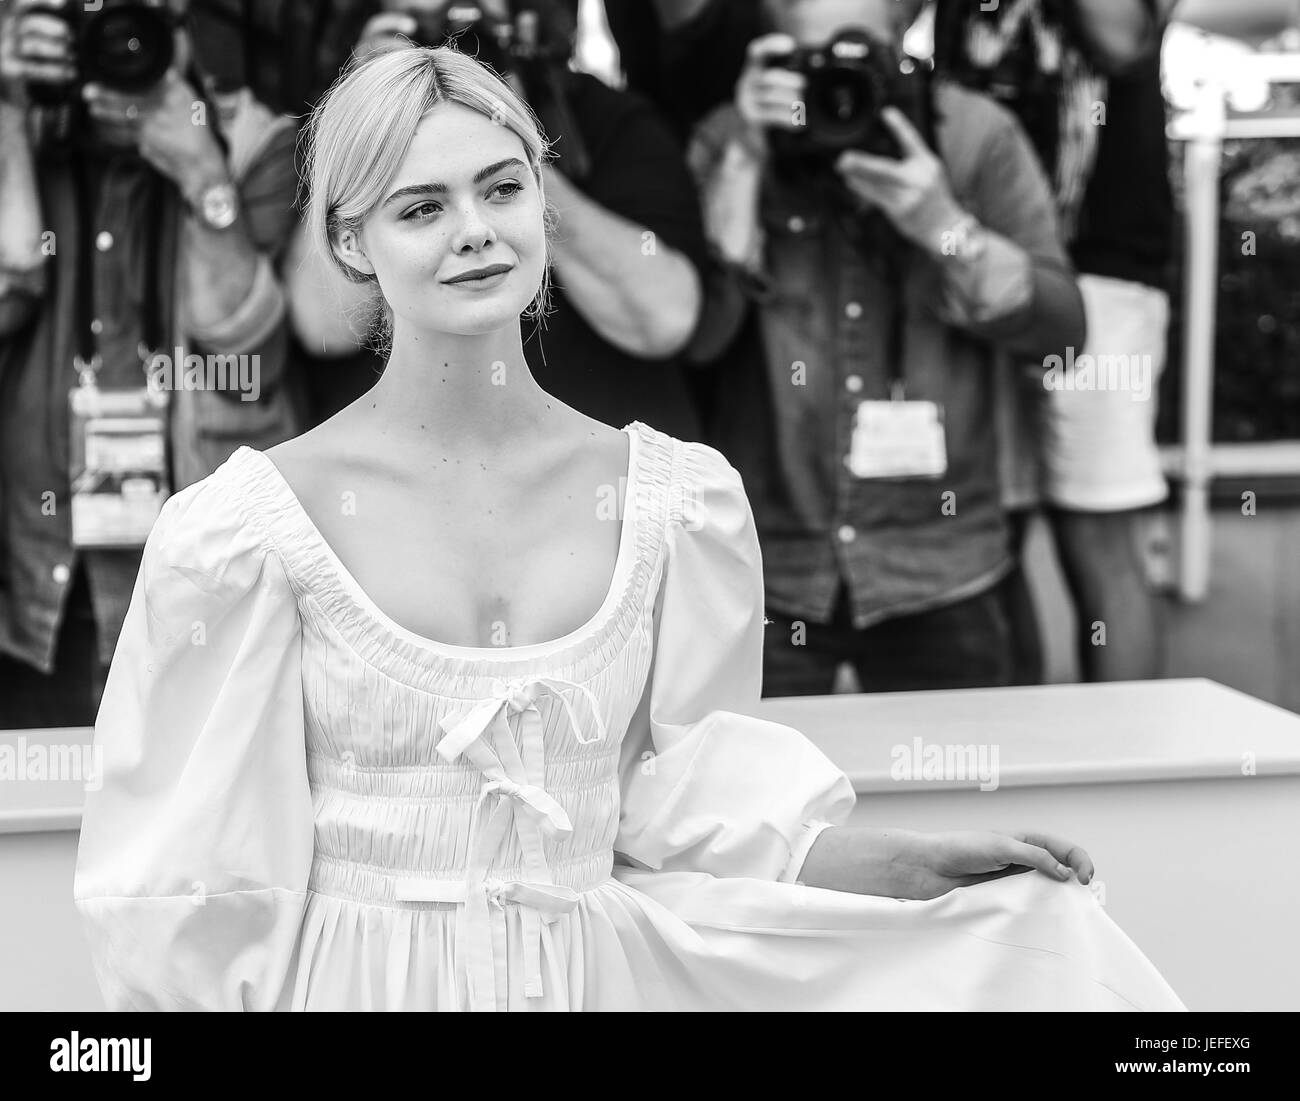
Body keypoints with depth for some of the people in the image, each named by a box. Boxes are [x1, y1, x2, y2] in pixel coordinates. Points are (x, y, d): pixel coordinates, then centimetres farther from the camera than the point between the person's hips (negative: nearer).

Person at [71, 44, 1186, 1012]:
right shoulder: (251, 524, -11)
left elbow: (684, 794, 5)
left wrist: (912, 866, -3)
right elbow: (203, 879, -5)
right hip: (350, 984, -3)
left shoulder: (676, 496, -2)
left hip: (596, 976, 3)